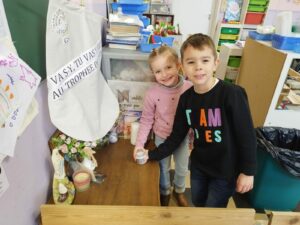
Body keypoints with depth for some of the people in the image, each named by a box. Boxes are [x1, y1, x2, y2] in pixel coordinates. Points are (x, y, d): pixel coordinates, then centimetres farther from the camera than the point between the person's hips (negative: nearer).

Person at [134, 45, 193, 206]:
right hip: (162, 138, -1)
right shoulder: (152, 94, -23)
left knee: (182, 169, 23)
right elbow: (146, 120, -13)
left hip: (182, 137, 2)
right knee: (163, 169, 22)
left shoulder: (189, 88, -20)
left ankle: (179, 191, 55)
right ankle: (165, 193, 53)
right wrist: (139, 143, -16)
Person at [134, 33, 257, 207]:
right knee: (197, 205, 28)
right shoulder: (186, 98, -9)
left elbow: (247, 135, -18)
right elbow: (177, 136, -1)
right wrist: (152, 155, -3)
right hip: (198, 165, 5)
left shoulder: (232, 94, -26)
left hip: (225, 171, -4)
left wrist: (248, 171, -12)